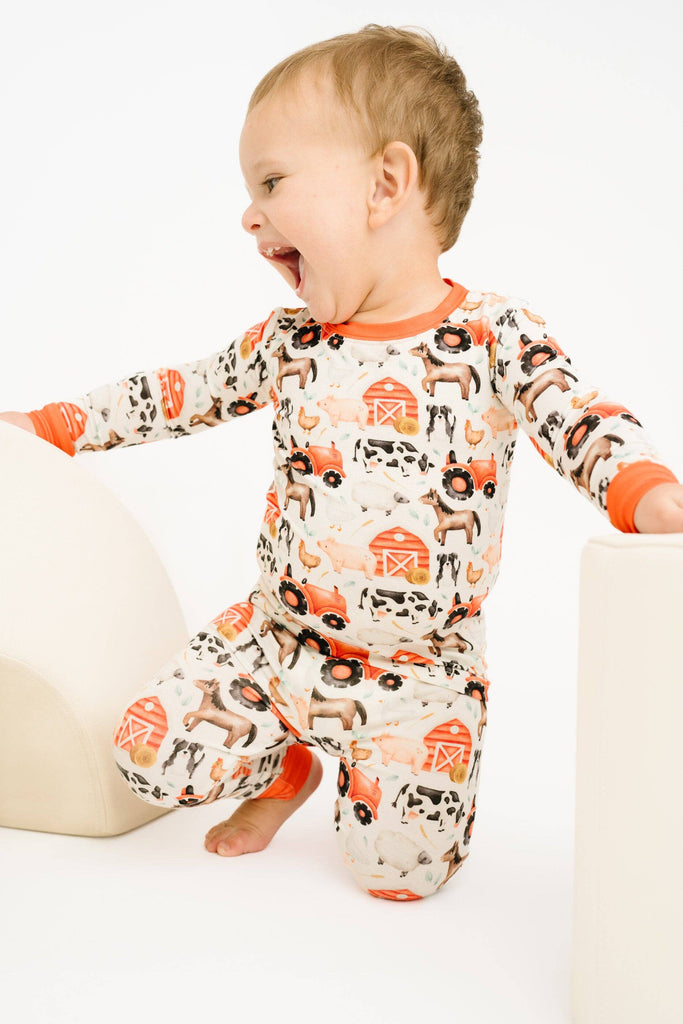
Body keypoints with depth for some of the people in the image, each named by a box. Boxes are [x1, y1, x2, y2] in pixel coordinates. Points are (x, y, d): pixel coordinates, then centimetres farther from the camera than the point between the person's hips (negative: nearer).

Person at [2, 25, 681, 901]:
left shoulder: (496, 336, -13)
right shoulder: (291, 342, -1)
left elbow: (586, 425, -13)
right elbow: (184, 393, 11)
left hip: (420, 670, -3)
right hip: (276, 638, 3)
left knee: (400, 864, -7)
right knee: (147, 756, -2)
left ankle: (374, 754, 26)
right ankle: (286, 760, 26)